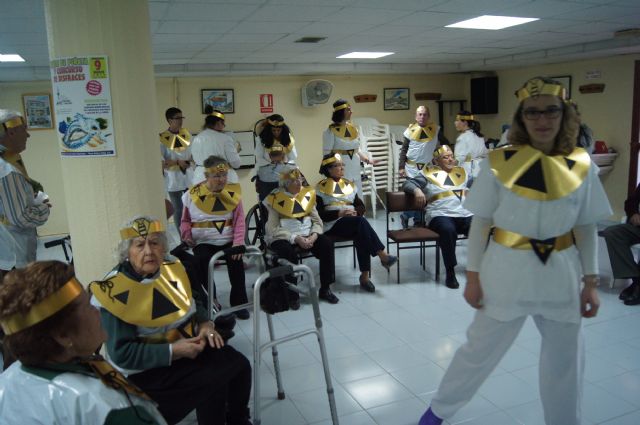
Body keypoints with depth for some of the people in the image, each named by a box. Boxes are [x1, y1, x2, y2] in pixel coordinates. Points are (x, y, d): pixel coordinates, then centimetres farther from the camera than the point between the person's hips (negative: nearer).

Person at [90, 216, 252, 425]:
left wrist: (205, 324, -8)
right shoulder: (115, 291, -24)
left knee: (238, 364, -2)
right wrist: (172, 351, -27)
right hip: (146, 371, -7)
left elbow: (195, 302, 14)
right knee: (213, 380, -20)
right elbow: (122, 354, -23)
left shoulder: (171, 269, -4)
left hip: (186, 345, 7)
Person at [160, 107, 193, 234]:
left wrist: (188, 161, -9)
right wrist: (177, 162, -18)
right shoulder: (162, 138, -12)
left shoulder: (186, 134, 3)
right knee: (178, 210, 6)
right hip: (173, 180, -4)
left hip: (189, 178, 4)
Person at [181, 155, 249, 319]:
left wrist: (238, 243, -16)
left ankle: (239, 302, -8)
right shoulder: (193, 194, 0)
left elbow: (239, 220, -3)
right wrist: (187, 235, -9)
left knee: (236, 260, -27)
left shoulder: (233, 192, 1)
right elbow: (186, 220, 12)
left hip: (228, 241, 0)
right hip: (204, 242, 0)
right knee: (202, 261, -29)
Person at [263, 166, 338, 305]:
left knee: (327, 243, -21)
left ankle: (325, 289, -8)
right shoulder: (275, 199, -7)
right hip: (283, 237, -4)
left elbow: (317, 221, 6)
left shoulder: (308, 194, 7)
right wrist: (295, 238, -24)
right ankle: (292, 294, -16)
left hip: (307, 235, 5)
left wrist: (314, 235, -16)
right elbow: (273, 229, -14)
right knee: (289, 253, -36)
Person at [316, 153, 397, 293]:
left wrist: (355, 212, -7)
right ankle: (383, 256, -31)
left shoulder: (349, 184, 19)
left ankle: (365, 276, -27)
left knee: (360, 235, -31)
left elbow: (361, 206, 17)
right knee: (361, 222, -32)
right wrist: (339, 213, -17)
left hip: (353, 223, 5)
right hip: (332, 225, -5)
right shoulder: (321, 188, 1)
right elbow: (319, 214, -8)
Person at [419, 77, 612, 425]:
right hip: (507, 272, -2)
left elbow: (587, 228, 5)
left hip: (562, 275, 3)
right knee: (481, 350, 11)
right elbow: (480, 223, -5)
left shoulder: (582, 166, -2)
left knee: (565, 361, 17)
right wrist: (473, 276, -4)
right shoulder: (498, 163, -10)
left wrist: (590, 281, 3)